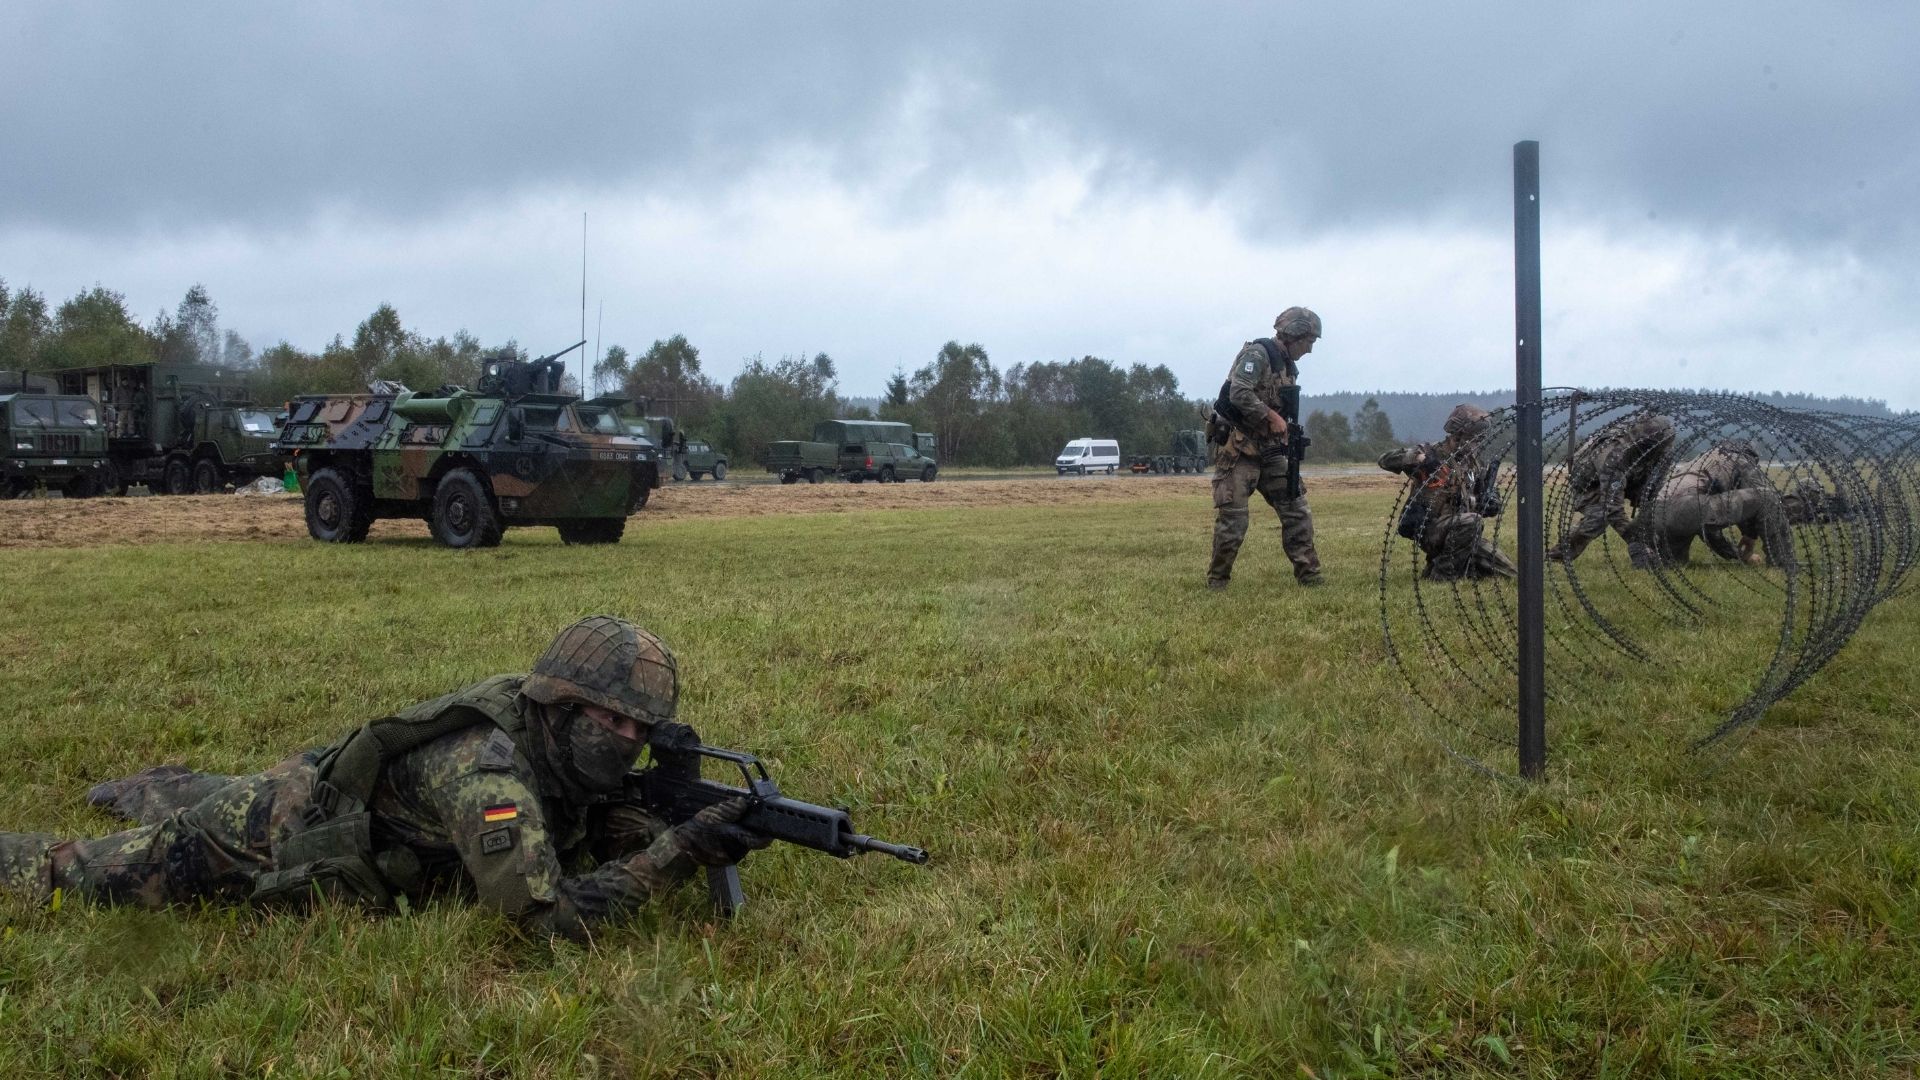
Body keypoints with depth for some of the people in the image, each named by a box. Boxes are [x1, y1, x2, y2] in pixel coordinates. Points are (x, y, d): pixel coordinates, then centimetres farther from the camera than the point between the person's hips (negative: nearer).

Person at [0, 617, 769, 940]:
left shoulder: (563, 746, -16)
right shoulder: (487, 772, -41)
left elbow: (617, 829, -8)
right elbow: (549, 915, -48)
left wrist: (707, 841, -27)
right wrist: (675, 854, -46)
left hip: (332, 789, 8)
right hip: (274, 830, -7)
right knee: (76, 878, 13)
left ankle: (143, 790, 66)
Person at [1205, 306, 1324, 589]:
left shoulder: (1289, 366, 15)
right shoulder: (1257, 353, -12)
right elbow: (1239, 394, -25)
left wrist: (1290, 436, 4)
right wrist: (1272, 417, -18)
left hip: (1269, 449, 8)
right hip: (1237, 448, -8)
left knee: (1297, 510, 4)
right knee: (1233, 518, -6)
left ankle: (1309, 576, 9)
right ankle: (1216, 581, 7)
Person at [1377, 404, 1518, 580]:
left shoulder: (1472, 463, 11)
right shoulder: (1431, 453, -10)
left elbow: (1475, 504, 19)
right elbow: (1386, 459, -21)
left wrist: (1489, 503, -5)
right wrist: (1419, 458, -36)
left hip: (1460, 531, 7)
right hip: (1429, 529, -7)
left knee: (1509, 572, 3)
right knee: (1472, 522, -35)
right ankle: (1444, 572, -19)